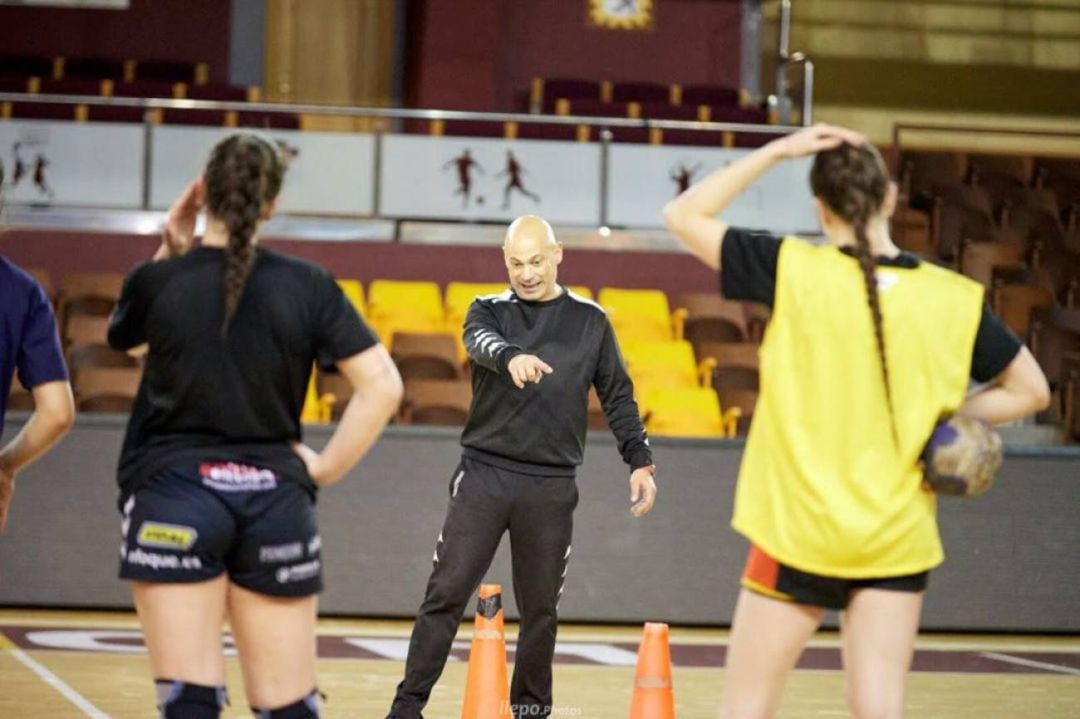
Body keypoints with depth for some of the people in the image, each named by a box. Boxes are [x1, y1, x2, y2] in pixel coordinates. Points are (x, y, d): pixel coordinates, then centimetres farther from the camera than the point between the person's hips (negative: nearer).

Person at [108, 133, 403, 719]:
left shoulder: (159, 281, -3)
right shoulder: (308, 287, 0)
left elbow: (123, 334, 21)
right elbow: (383, 385, -4)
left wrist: (170, 250, 15)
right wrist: (327, 466, 3)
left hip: (175, 497, -2)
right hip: (275, 501, 2)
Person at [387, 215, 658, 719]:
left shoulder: (590, 322, 10)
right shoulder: (489, 310, 6)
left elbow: (618, 397, 12)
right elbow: (481, 342, -17)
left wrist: (639, 461, 0)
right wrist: (511, 357, -41)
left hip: (551, 486, 1)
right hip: (483, 474, -1)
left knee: (540, 609, 5)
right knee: (446, 593, -6)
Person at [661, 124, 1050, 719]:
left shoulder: (794, 270, -11)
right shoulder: (955, 300, -3)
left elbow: (682, 216, 0)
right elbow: (1030, 390, 9)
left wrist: (776, 152, -1)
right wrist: (940, 418, 8)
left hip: (799, 534, -2)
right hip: (898, 540, 2)